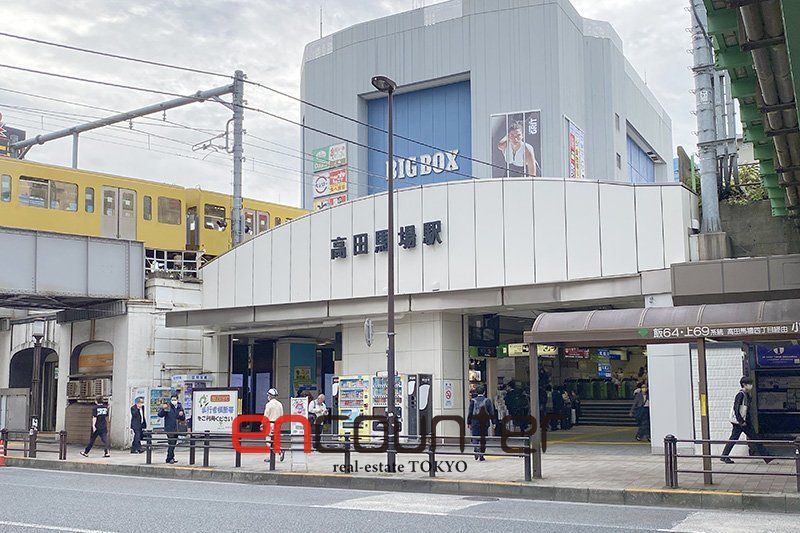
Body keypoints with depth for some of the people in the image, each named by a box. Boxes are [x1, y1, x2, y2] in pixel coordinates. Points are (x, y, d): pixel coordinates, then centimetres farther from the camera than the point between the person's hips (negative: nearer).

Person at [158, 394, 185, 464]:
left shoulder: (179, 407, 10)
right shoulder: (167, 407, -5)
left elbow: (183, 419, 16)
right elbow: (160, 415, -11)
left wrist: (182, 415, -7)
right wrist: (163, 409, -28)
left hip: (176, 429, 5)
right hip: (169, 429, -5)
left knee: (173, 444, 13)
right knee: (171, 443, -11)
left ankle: (171, 457, 24)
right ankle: (169, 458, -5)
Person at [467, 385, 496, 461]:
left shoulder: (473, 401, -1)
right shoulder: (487, 401, -2)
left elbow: (469, 413, 0)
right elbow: (492, 413, -2)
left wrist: (469, 423, 6)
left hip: (475, 423, 0)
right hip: (485, 423, 0)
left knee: (475, 438, 2)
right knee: (483, 440, 9)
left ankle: (476, 449, -25)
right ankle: (481, 456, 12)